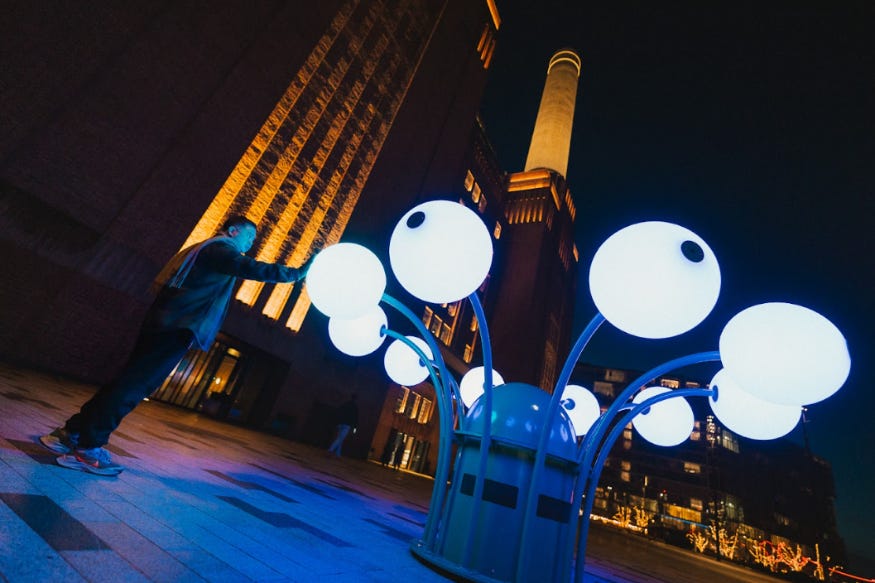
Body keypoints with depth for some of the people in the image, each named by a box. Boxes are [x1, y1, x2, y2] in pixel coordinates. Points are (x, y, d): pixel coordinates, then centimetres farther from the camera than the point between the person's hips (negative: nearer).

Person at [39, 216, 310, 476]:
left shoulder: (206, 250, 26)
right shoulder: (221, 249, -6)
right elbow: (250, 268, -22)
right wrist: (296, 273, -20)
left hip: (166, 323, 10)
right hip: (176, 325, -10)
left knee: (132, 380, 13)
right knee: (135, 384, -8)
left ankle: (71, 433, 20)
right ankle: (87, 448, -3)